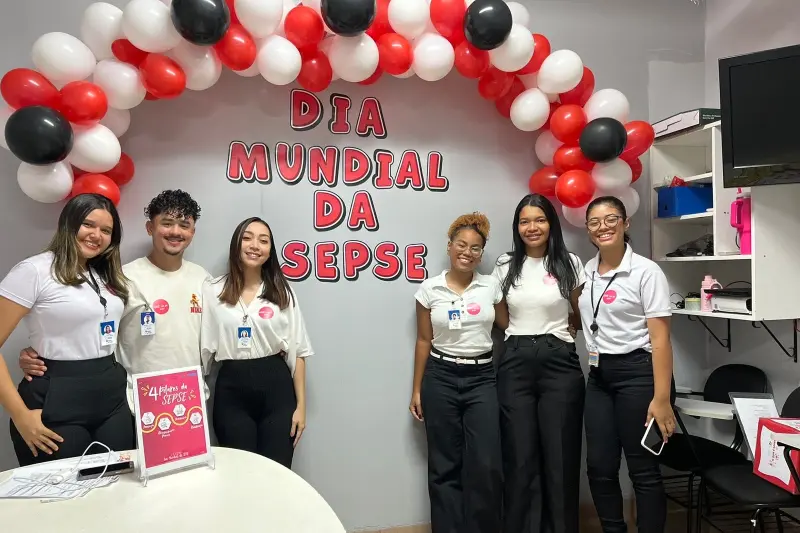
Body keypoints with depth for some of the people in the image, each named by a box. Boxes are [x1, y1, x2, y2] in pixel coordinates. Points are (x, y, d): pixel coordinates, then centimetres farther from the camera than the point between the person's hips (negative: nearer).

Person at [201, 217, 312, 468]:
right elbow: (203, 348, 3)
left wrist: (300, 405, -1)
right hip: (231, 391, 0)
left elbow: (297, 352, 2)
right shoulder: (213, 291, 2)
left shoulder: (282, 292, 3)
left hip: (276, 388, 0)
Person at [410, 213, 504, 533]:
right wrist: (417, 390, 5)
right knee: (444, 465, 7)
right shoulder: (429, 289, 0)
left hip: (482, 378, 1)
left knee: (486, 465, -4)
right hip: (441, 378, 0)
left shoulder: (491, 287, 1)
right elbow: (424, 341, 5)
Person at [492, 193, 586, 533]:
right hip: (515, 364, 1)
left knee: (560, 454, 5)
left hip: (559, 362, -1)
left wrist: (557, 327, 2)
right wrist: (521, 332, 4)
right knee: (520, 455, 5)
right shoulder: (505, 266, 7)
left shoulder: (569, 263, 2)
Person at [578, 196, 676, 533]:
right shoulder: (585, 272, 8)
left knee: (643, 470, 5)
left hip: (637, 373, -5)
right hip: (598, 376, 6)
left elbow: (660, 339, -12)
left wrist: (661, 398, -16)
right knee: (599, 467, 10)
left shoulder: (646, 271, -8)